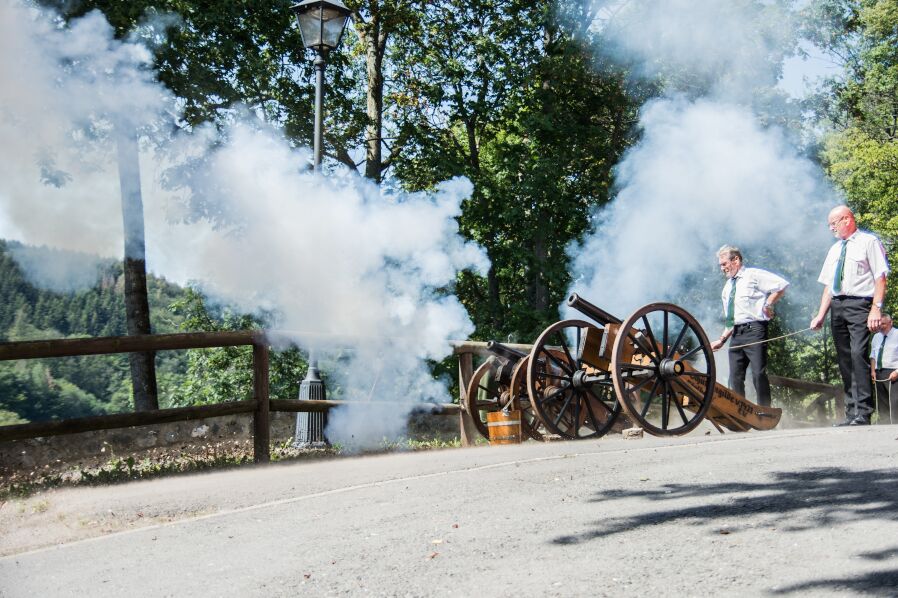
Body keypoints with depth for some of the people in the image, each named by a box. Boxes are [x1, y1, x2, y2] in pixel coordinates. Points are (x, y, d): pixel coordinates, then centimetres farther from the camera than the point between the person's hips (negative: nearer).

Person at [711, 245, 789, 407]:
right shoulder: (727, 287, 22)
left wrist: (768, 304, -9)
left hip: (754, 329, -7)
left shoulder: (753, 275, 1)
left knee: (758, 374, -11)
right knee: (735, 378, 4)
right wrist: (722, 340, 14)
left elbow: (782, 285, -8)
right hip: (736, 334, 7)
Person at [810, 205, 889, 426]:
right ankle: (851, 414, 9)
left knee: (858, 355, -18)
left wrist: (876, 308, -17)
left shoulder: (868, 242, 1)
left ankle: (863, 414, -18)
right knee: (844, 360, 6)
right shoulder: (834, 249, 21)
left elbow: (880, 277, -7)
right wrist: (821, 315, 11)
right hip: (837, 307, 7)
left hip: (859, 304, -7)